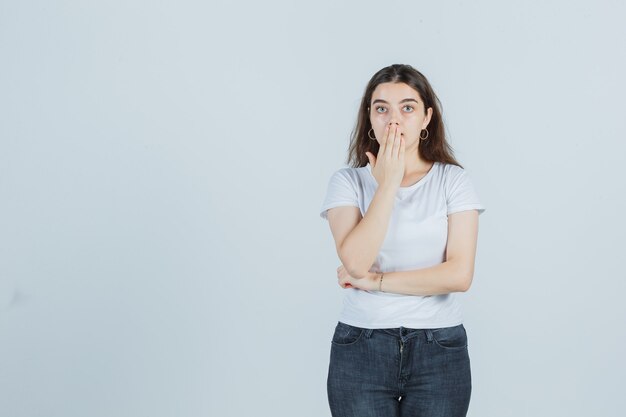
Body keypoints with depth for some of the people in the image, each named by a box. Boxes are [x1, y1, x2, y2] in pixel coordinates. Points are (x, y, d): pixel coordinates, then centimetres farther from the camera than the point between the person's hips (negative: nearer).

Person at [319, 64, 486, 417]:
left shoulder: (454, 180, 0)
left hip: (439, 351, 0)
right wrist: (387, 184, -14)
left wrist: (375, 280, -9)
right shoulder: (348, 182, 1)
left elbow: (460, 274, -11)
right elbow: (356, 262, -15)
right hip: (361, 348, 0)